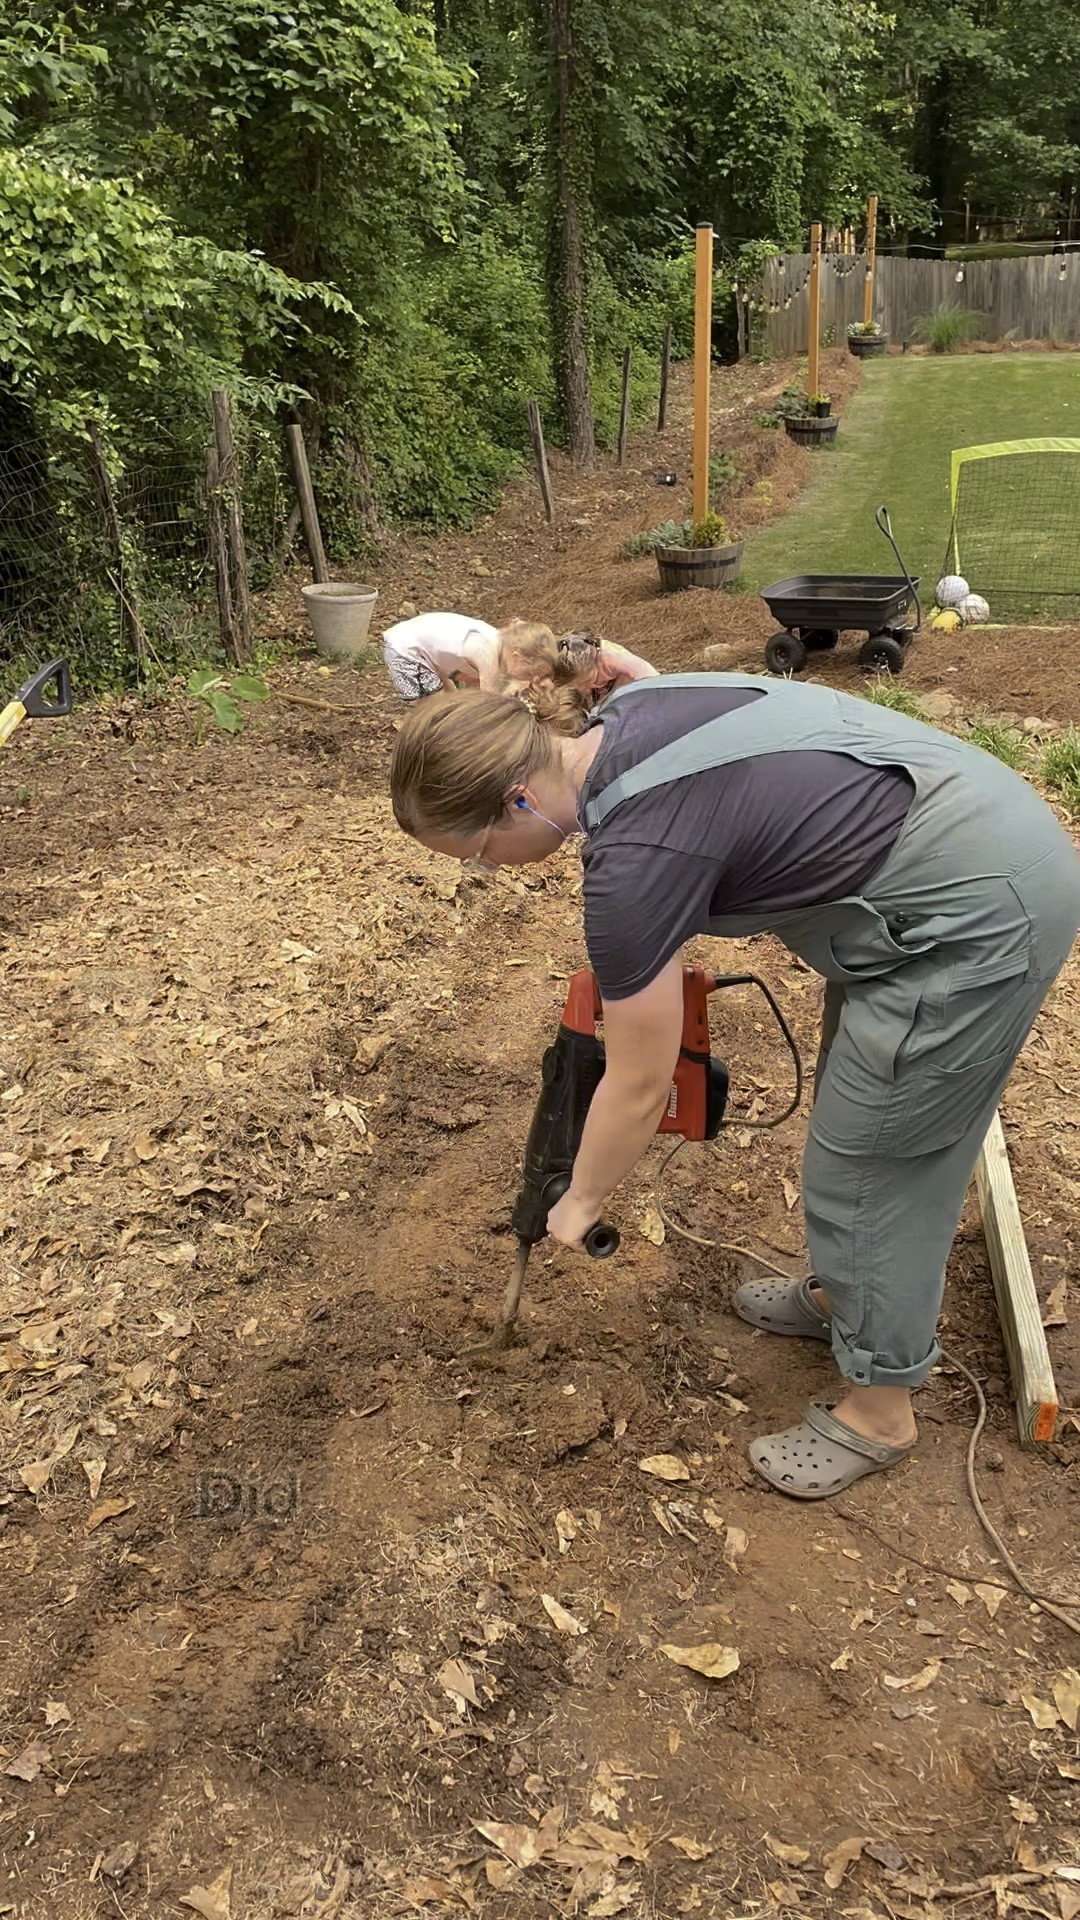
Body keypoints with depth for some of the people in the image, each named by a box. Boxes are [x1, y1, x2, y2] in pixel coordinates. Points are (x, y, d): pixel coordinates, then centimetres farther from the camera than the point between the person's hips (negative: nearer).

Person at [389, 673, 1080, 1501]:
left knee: (869, 1167, 4)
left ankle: (879, 1410, 23)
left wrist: (580, 1203, 4)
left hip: (978, 910, -10)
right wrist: (643, 971, 18)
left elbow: (639, 1085, -14)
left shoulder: (634, 857, -25)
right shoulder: (617, 720, 1)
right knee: (860, 1121, 24)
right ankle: (844, 1294, 46)